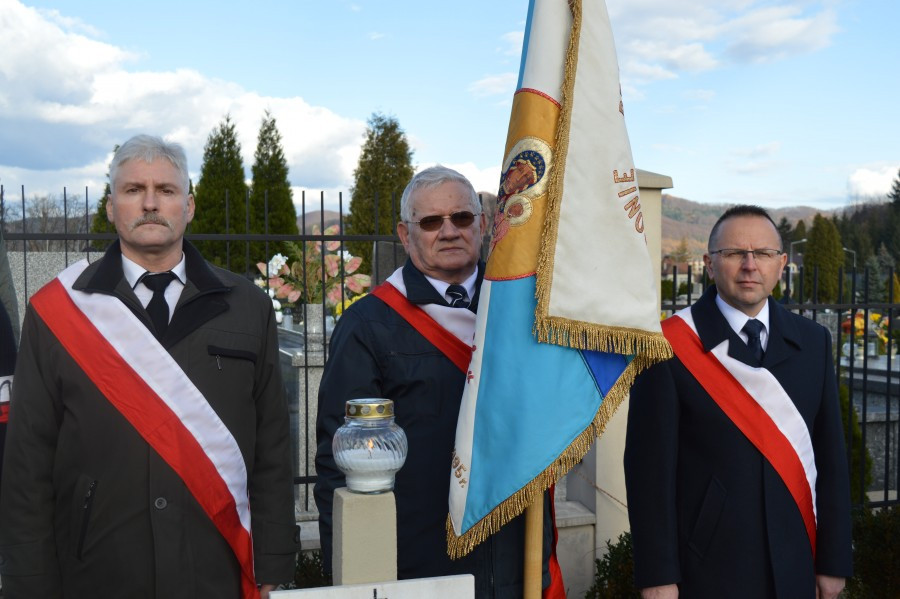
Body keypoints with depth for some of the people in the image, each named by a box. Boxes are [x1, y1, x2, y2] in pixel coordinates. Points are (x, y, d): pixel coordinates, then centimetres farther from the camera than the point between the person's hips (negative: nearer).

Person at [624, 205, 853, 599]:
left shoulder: (813, 341, 3)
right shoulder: (670, 345, -11)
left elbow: (831, 453, 5)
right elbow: (650, 465, -12)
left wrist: (833, 560, 4)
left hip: (793, 567, 4)